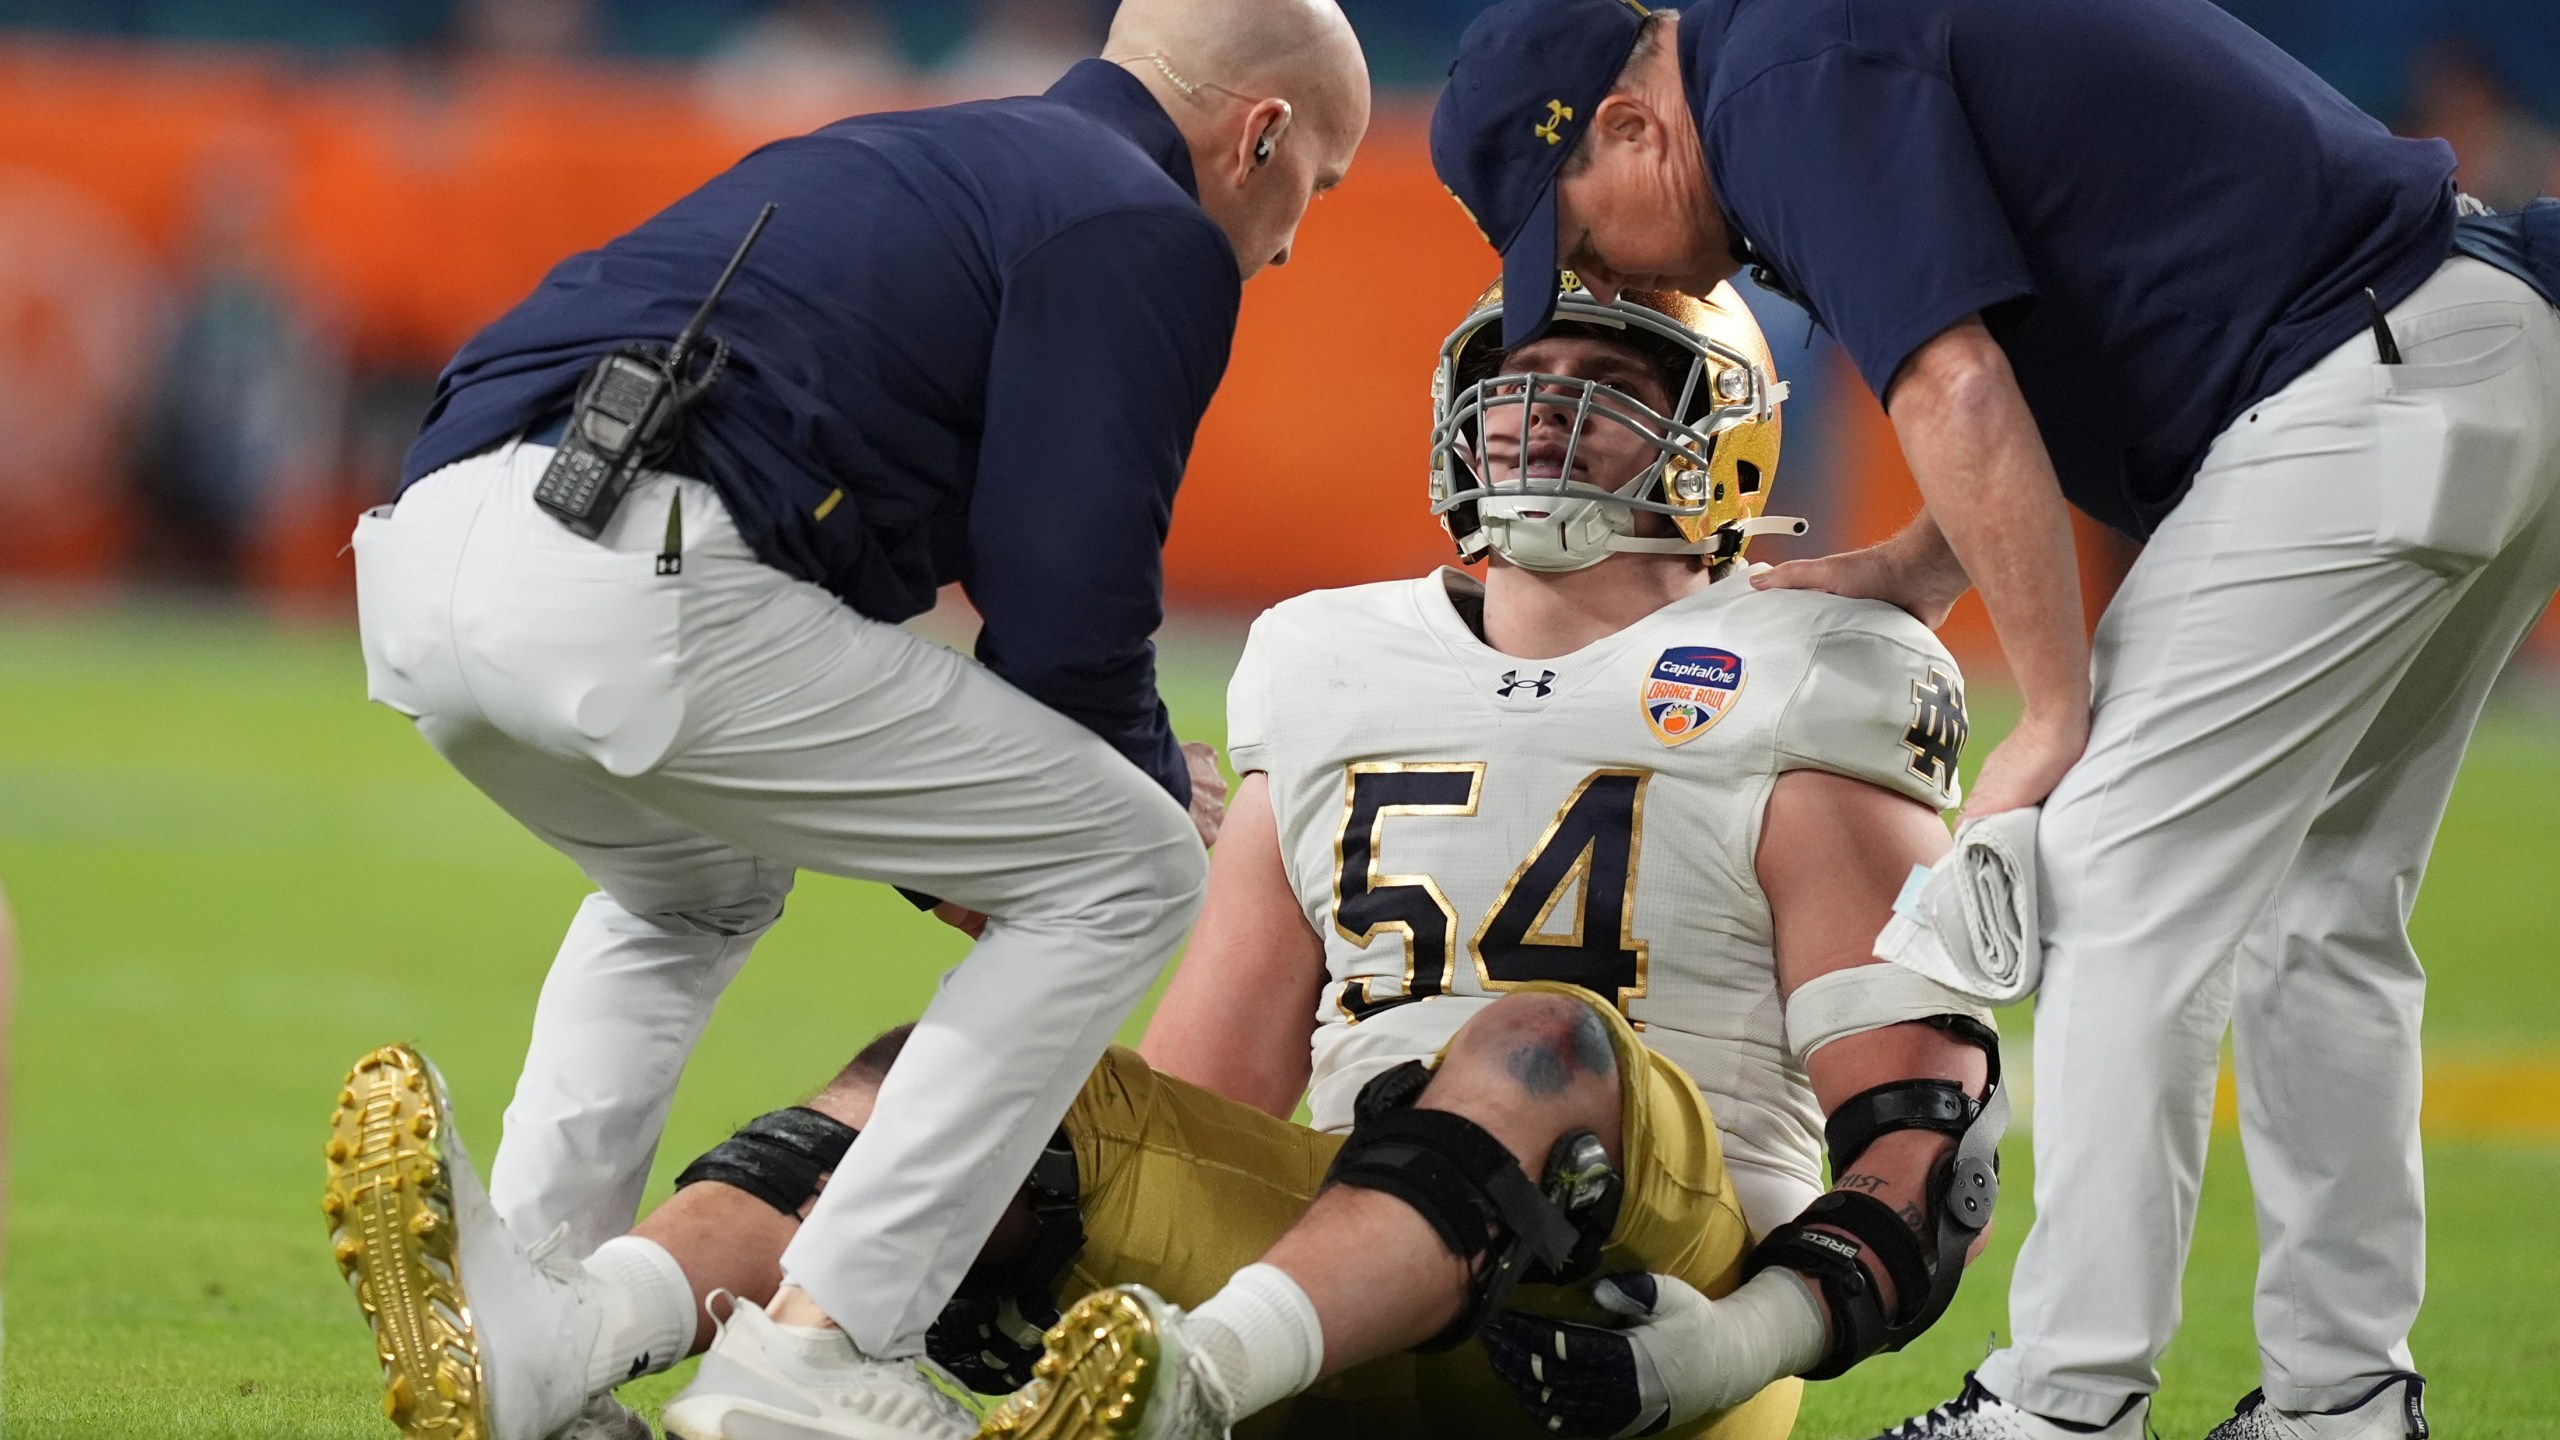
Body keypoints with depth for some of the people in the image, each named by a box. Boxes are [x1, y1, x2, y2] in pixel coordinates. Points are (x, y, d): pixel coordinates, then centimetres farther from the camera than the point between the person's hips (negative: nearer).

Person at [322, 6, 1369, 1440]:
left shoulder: (914, 161, 35)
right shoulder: (1147, 231, 7)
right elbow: (1068, 609, 0)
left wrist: (942, 849, 38)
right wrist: (1158, 784, 20)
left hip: (420, 566, 9)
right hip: (629, 584, -9)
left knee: (699, 887, 38)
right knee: (1128, 873, 5)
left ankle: (513, 1324, 21)